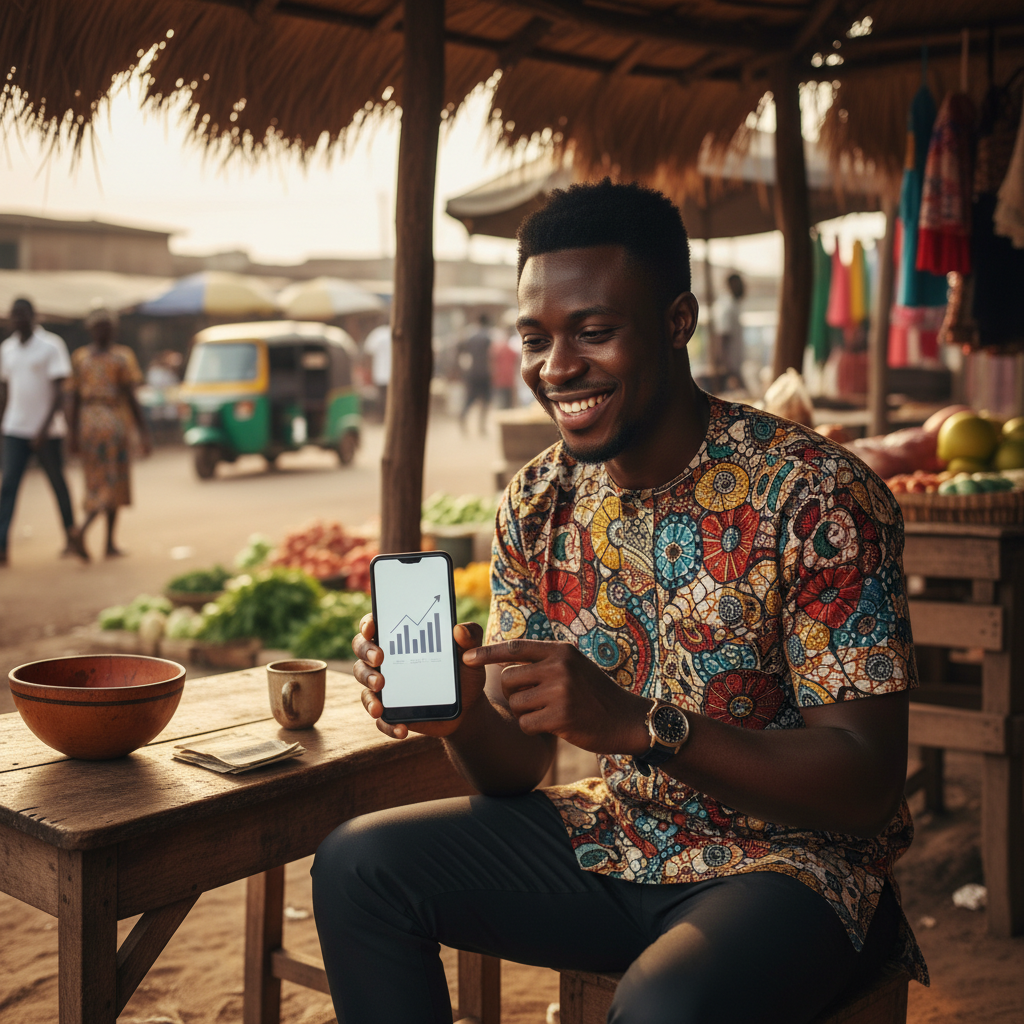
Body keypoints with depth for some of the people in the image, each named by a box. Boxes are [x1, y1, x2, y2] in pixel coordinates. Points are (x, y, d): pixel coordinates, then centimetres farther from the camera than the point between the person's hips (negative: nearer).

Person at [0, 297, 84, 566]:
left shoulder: (51, 346, -7)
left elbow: (59, 391, -11)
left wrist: (45, 427, -18)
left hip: (48, 430, -4)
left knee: (58, 482, 6)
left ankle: (72, 536, 22)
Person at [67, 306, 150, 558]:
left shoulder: (80, 356, 6)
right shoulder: (122, 356, -6)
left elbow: (74, 398, 5)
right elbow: (130, 397, -9)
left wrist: (74, 434, 8)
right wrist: (144, 431, -6)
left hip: (87, 422, 4)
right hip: (115, 422, -4)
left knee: (96, 482, 13)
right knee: (113, 483, 2)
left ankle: (110, 543, 14)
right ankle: (83, 528, -17)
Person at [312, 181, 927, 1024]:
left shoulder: (818, 497, -19)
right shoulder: (537, 505, 0)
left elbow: (869, 783, -21)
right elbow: (516, 768, 2)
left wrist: (634, 722, -34)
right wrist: (458, 707, -22)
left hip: (791, 865, -5)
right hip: (620, 843, 6)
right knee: (357, 866, -6)